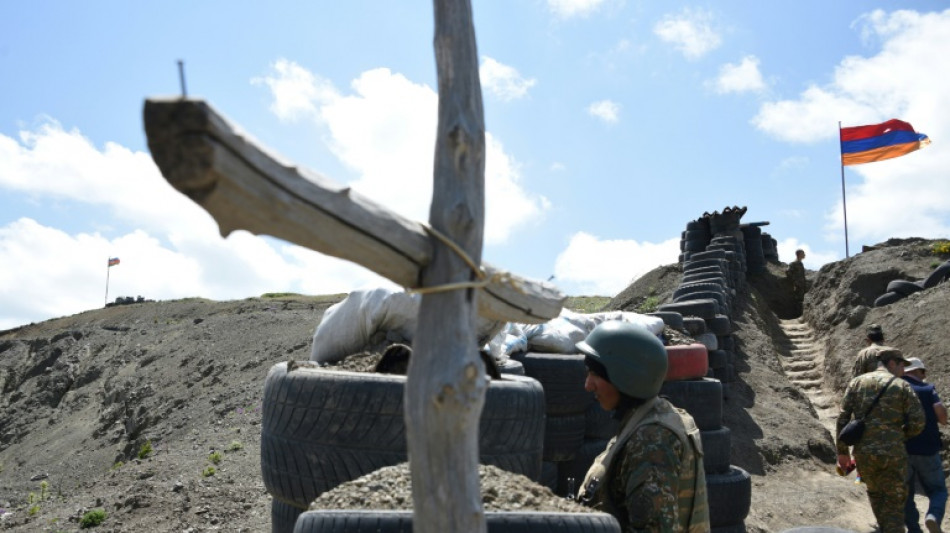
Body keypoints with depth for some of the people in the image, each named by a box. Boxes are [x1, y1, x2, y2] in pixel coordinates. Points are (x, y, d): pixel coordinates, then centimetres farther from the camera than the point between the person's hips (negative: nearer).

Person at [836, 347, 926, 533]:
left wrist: (842, 452, 9)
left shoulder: (856, 383, 7)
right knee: (894, 503, 9)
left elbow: (843, 419, 2)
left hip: (863, 453, 3)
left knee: (875, 491, 29)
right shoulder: (902, 386, 0)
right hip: (893, 455, -3)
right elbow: (917, 423, -5)